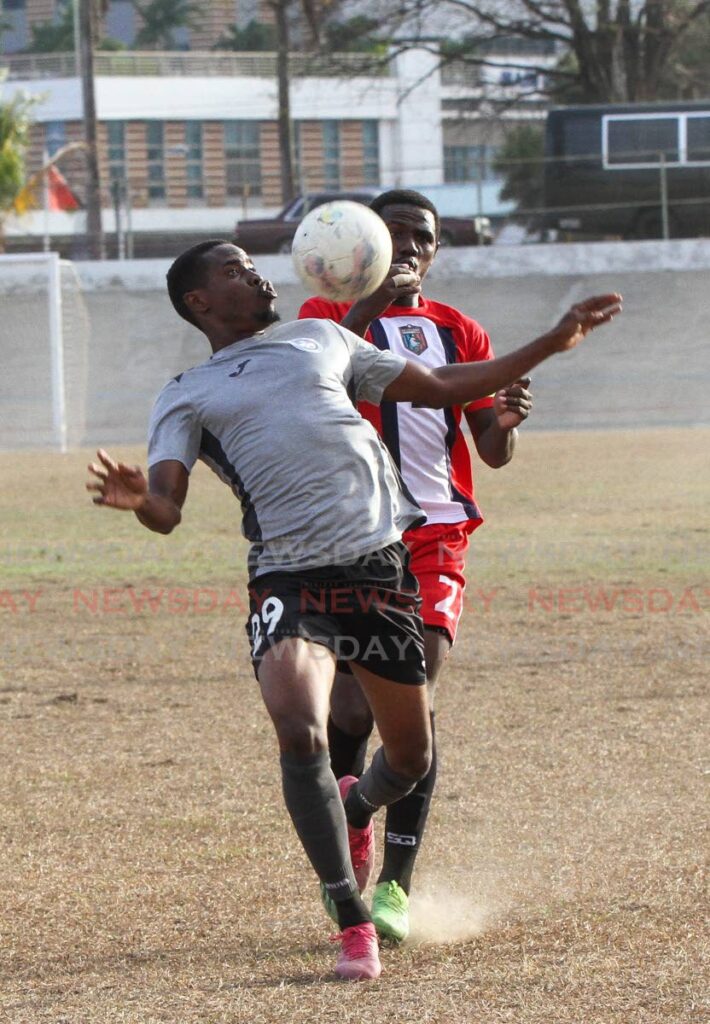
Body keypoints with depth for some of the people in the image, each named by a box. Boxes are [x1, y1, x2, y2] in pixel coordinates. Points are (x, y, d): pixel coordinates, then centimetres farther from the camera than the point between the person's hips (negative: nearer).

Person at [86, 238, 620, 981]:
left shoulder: (321, 339, 20)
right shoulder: (186, 397, 10)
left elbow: (441, 388, 26)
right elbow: (167, 507, -4)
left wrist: (552, 343, 24)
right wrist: (137, 500, -29)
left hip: (382, 564, 3)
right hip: (289, 578, -3)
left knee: (412, 756, 10)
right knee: (299, 732, -26)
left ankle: (356, 810, 48)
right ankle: (353, 925, -15)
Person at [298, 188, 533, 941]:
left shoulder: (459, 332, 15)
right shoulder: (329, 314, 6)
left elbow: (493, 453, 11)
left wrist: (505, 419, -12)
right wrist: (367, 307, -30)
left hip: (436, 534, 2)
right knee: (353, 701, -5)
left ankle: (396, 884, -8)